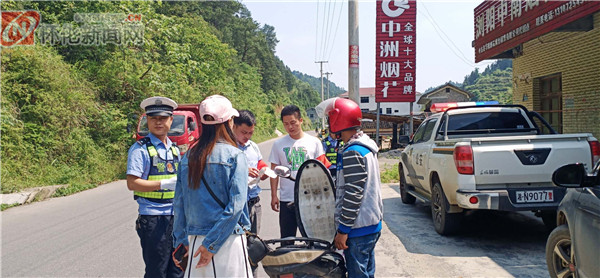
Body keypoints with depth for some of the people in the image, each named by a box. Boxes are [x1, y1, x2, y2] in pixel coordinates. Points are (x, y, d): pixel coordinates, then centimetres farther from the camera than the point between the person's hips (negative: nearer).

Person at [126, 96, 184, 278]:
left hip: (176, 216, 6)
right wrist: (165, 184, -22)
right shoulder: (140, 149, -7)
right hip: (152, 217, -6)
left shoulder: (174, 148, 15)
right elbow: (132, 183, -14)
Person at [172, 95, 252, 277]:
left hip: (196, 240, 5)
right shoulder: (235, 156, -9)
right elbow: (235, 205, -16)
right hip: (227, 240, -5)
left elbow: (179, 203, 8)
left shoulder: (189, 157, 5)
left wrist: (181, 241, 16)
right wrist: (212, 244, -13)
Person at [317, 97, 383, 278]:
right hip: (372, 223, 10)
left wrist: (343, 230, -18)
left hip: (358, 229, -10)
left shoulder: (352, 153, -20)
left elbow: (353, 195, -23)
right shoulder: (366, 146, 11)